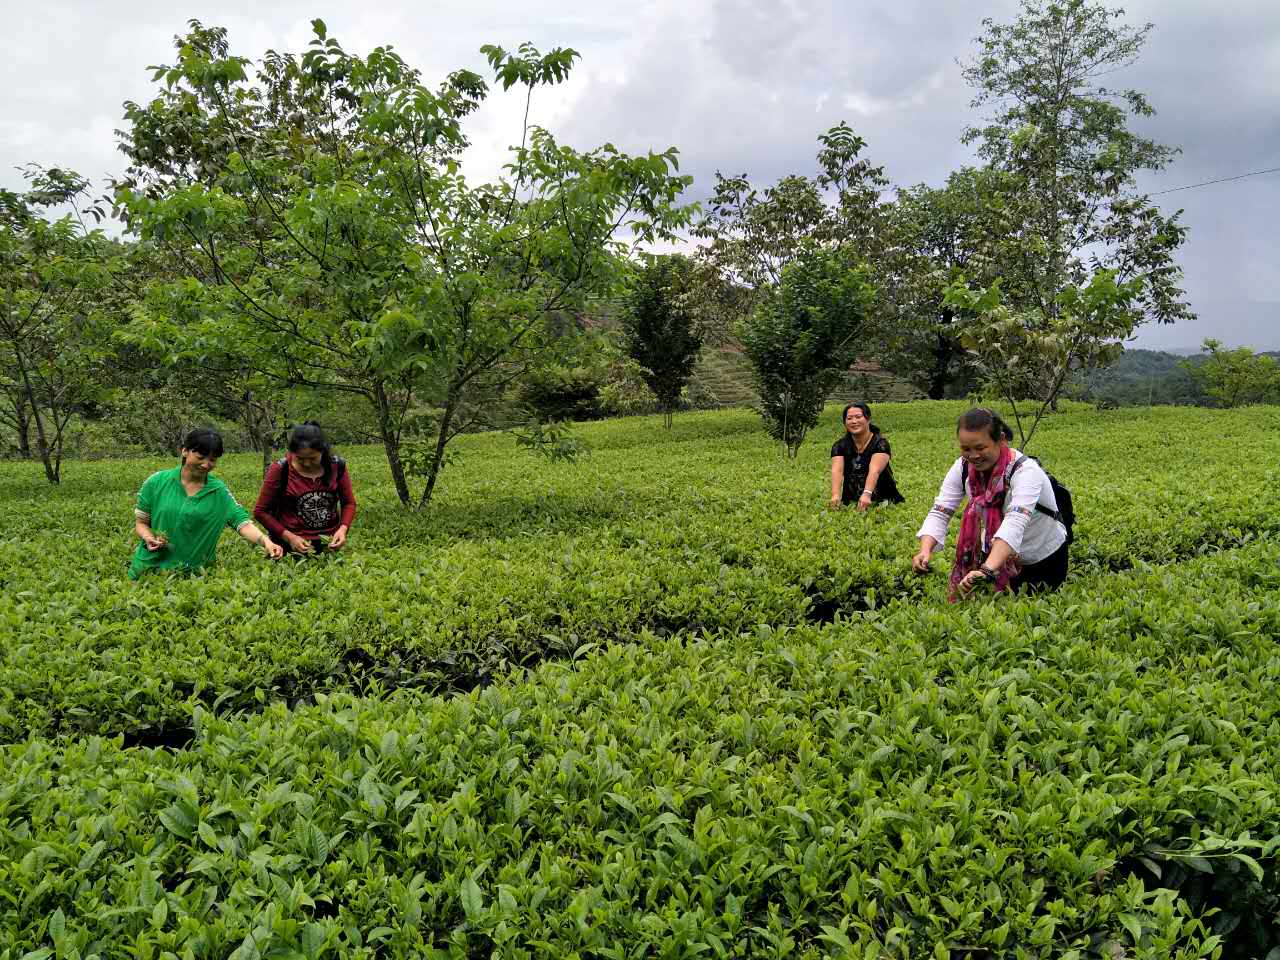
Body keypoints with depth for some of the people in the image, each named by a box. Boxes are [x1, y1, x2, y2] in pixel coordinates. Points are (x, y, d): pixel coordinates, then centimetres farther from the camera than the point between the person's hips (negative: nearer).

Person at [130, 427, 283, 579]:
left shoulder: (218, 491, -4)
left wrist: (265, 541, -32)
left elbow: (242, 521, -14)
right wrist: (148, 538, -17)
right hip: (152, 566, 0)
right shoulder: (156, 483, -3)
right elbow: (141, 522, 5)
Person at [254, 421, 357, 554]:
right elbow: (261, 511, -5)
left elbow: (349, 502, 7)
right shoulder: (280, 470, -11)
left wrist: (343, 528, -12)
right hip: (291, 547, -2)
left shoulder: (337, 466, -5)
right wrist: (288, 536, -16)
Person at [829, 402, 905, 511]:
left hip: (881, 500, -2)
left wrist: (867, 494, -43)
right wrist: (835, 495, -36)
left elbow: (874, 471, -25)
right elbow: (837, 470, -16)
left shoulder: (880, 443, -8)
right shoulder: (839, 446, 1)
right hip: (851, 501, 2)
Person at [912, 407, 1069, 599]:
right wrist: (925, 550, -37)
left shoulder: (1026, 472, -30)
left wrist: (988, 570, -59)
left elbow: (1015, 524, -45)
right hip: (1002, 555, 4)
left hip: (1045, 561, -4)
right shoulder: (964, 468, -13)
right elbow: (939, 513, -17)